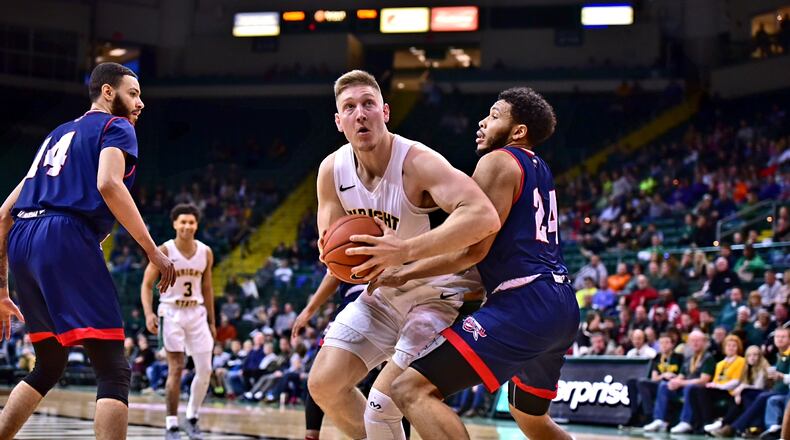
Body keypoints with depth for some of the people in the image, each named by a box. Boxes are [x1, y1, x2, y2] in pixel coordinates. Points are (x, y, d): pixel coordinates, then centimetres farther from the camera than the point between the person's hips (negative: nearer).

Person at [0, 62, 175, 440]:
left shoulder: (58, 135, 31)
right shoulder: (115, 126, 9)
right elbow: (108, 184, -13)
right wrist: (153, 251, -9)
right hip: (65, 238, -8)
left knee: (49, 365, 25)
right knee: (114, 371, -9)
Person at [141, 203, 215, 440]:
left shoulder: (206, 253, 3)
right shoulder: (164, 251, -9)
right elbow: (146, 284, -6)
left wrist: (211, 322, 13)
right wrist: (149, 313, -20)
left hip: (197, 314, 4)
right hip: (171, 313, -4)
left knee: (205, 370, 0)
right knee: (176, 368, -10)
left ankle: (192, 418, 18)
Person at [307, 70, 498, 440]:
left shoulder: (417, 162, -29)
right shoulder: (332, 170, -8)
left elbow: (484, 217, -44)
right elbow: (331, 244, 2)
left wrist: (404, 250, -50)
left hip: (440, 294, -7)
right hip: (386, 291, 7)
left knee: (381, 404, -17)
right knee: (323, 384, 4)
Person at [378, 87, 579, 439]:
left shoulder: (498, 161, -5)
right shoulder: (537, 169, 22)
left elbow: (473, 249, -13)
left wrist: (404, 272, -6)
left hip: (524, 305, -10)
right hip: (561, 306, 10)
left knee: (412, 390, -16)